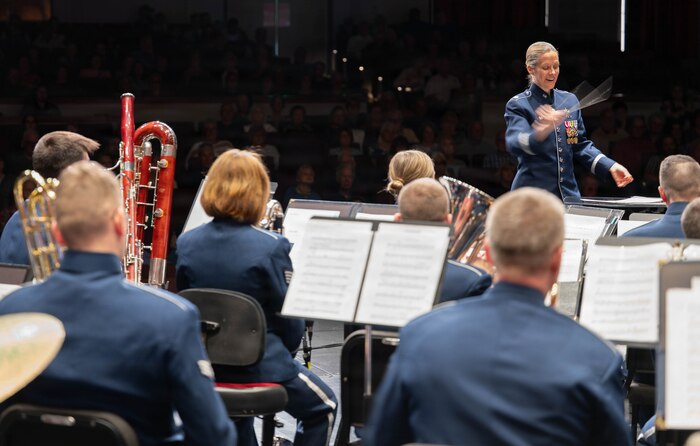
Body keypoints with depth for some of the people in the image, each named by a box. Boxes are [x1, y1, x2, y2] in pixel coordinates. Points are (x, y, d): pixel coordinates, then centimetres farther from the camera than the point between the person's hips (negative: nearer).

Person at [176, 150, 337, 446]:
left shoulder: (187, 243, -4)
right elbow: (289, 317, -10)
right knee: (322, 407, 20)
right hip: (260, 365, -5)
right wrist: (287, 346, 11)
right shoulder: (271, 247, -18)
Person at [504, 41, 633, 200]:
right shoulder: (517, 105, -4)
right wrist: (543, 130, -41)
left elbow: (580, 145, 17)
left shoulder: (569, 100, 13)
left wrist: (611, 166, 2)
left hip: (568, 193, 4)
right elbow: (515, 144, -21)